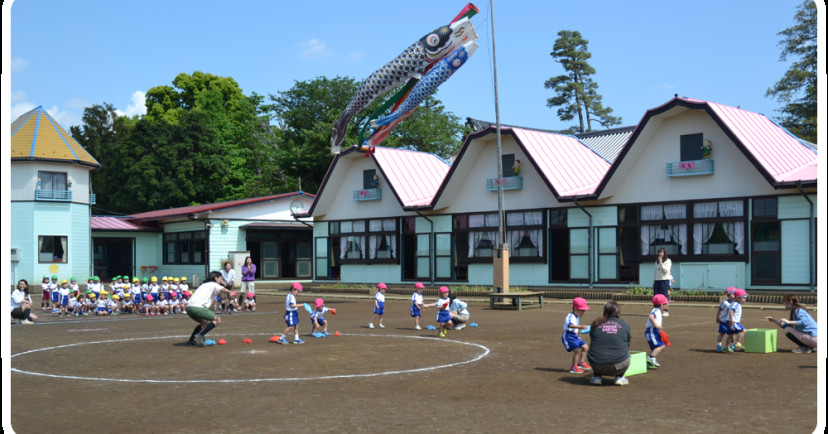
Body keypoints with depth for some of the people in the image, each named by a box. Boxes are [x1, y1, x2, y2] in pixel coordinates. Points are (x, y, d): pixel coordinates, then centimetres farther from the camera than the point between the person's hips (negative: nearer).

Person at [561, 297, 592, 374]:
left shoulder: (577, 317, 16)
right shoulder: (571, 316, -17)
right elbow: (570, 325, -39)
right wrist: (581, 327, -52)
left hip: (574, 336, 10)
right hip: (568, 336, -10)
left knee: (585, 347, 12)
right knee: (577, 350, -18)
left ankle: (581, 363, 22)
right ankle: (574, 368, -9)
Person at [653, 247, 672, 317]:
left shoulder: (668, 261, -1)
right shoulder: (657, 261, 17)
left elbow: (666, 271, -12)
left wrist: (661, 263, -13)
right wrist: (653, 282, 16)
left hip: (665, 280, -6)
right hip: (657, 280, 6)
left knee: (664, 296, -8)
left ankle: (666, 311, -2)